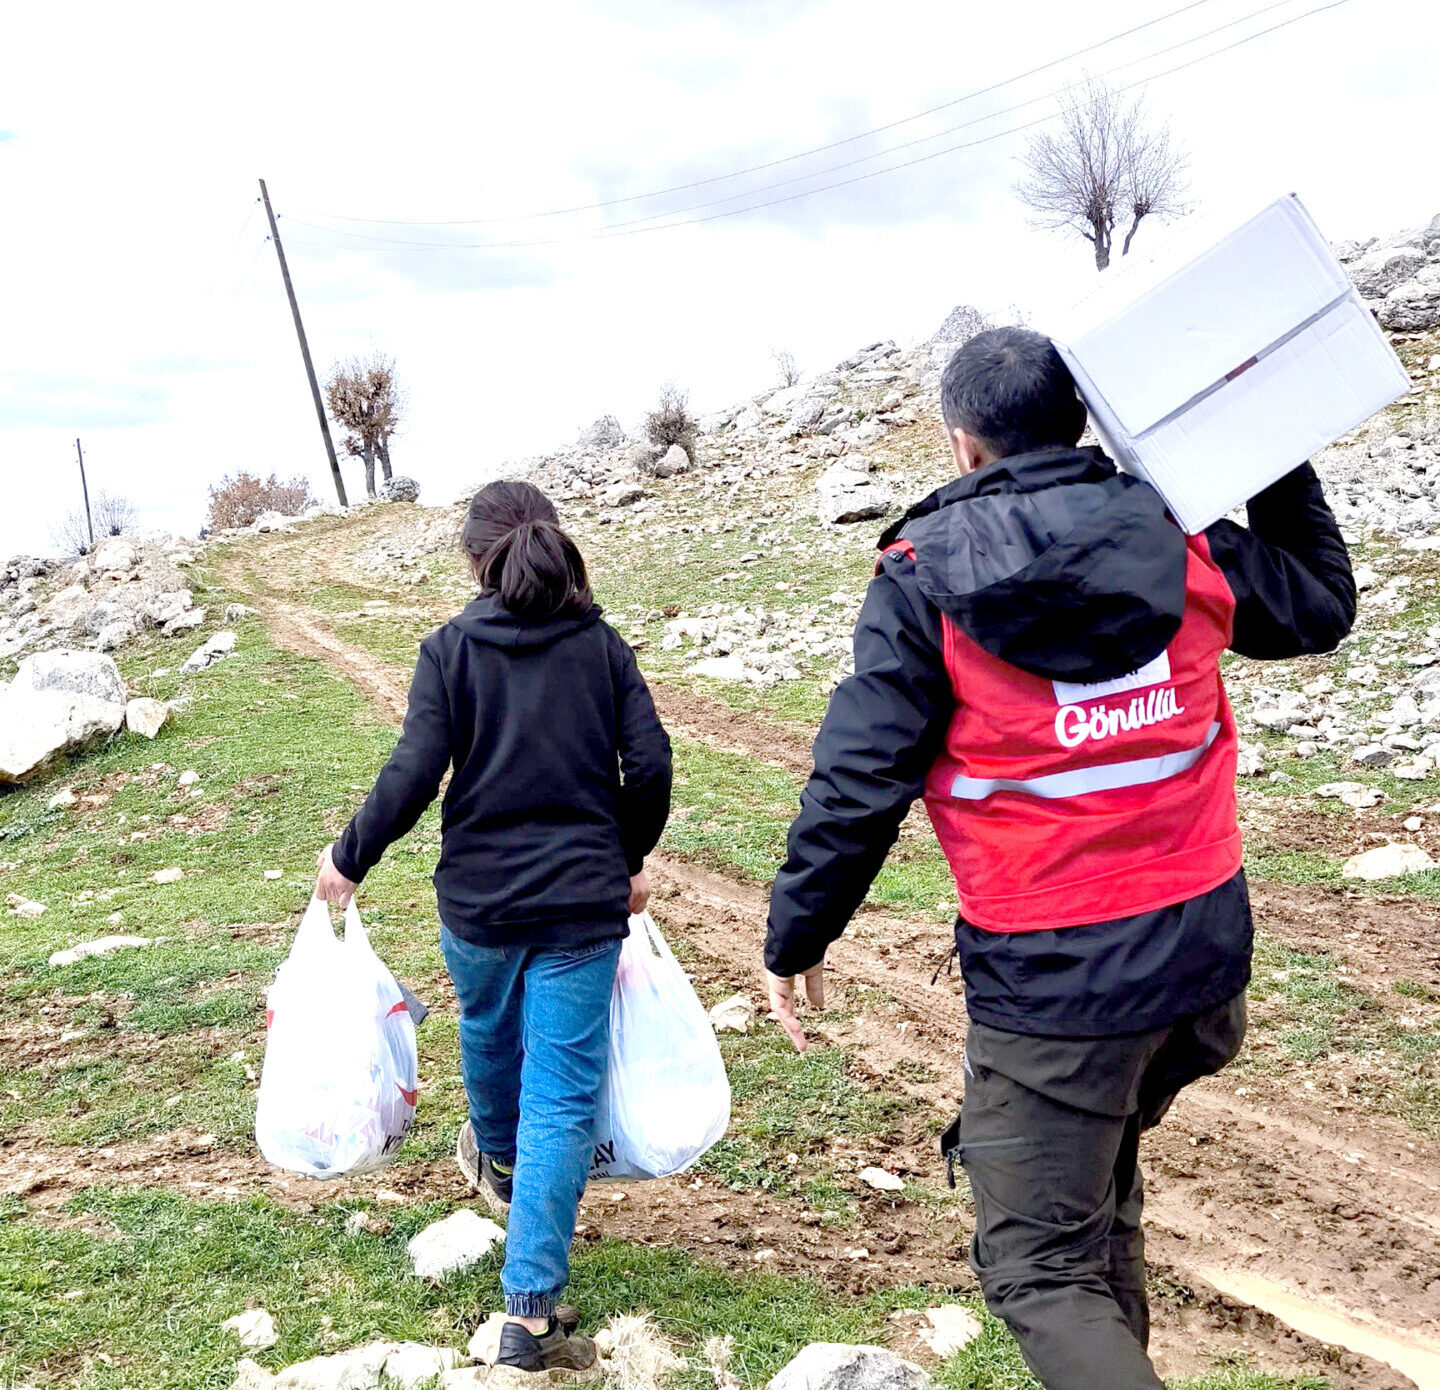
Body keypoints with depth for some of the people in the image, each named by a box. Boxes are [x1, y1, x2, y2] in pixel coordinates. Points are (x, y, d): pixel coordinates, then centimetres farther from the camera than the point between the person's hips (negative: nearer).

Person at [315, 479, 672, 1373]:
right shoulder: (603, 645, 0)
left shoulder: (451, 649, -5)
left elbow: (414, 775, -12)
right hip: (584, 903, 0)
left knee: (489, 1034, 29)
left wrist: (350, 860, 3)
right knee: (563, 1094, 2)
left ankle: (498, 1161, 58)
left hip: (479, 898, 1)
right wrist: (628, 860, 13)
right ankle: (531, 1310, 1)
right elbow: (649, 763, -3)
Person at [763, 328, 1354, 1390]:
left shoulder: (925, 574, -10)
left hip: (1049, 978, -5)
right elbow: (1321, 606, 18)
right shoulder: (1181, 540, 0)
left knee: (1039, 1270, 6)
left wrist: (795, 939, 1)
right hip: (1204, 945, 6)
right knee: (1097, 1184, 30)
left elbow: (860, 782, -11)